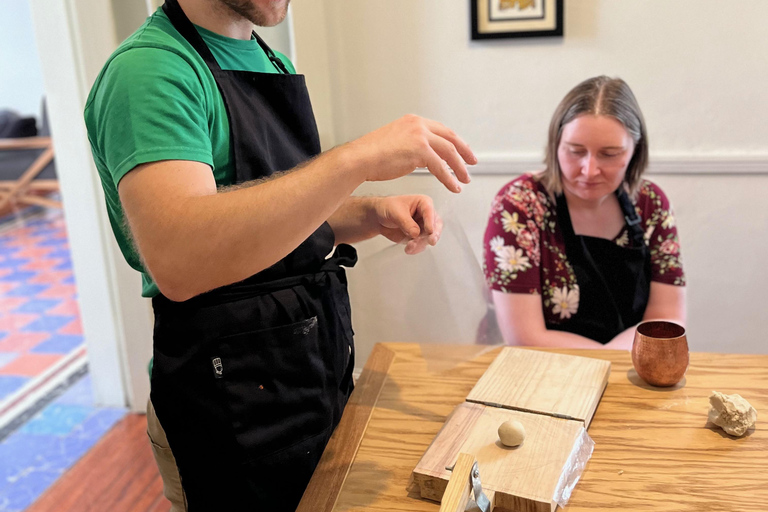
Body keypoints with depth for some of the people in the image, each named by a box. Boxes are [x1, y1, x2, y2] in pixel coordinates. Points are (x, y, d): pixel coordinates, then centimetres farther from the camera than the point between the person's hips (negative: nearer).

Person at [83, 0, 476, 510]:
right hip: (229, 403, -8)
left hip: (320, 370, 8)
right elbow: (177, 261, -34)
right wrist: (359, 157, -33)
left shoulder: (274, 63, 9)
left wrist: (373, 215, -4)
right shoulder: (149, 68, -19)